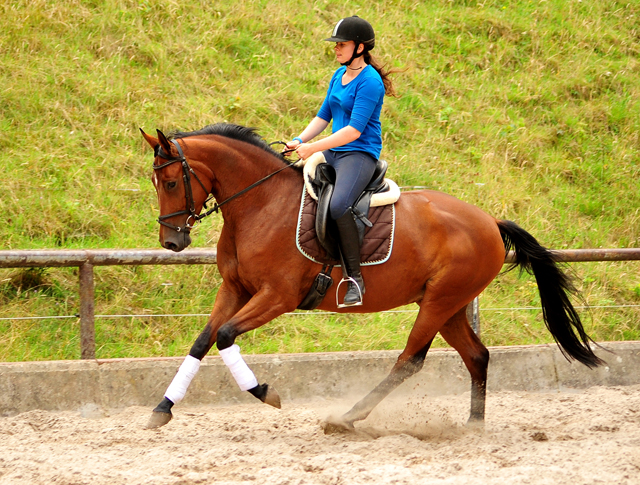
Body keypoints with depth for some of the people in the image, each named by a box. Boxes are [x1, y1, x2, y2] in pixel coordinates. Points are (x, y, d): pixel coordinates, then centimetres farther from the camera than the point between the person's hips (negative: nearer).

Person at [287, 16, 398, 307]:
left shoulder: (369, 82, -15)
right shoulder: (339, 75, 13)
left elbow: (355, 130, -21)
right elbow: (324, 115, 18)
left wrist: (314, 147, -23)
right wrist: (299, 141, 2)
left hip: (360, 154, -10)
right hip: (332, 152, 10)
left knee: (338, 205, -34)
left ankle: (355, 278, -26)